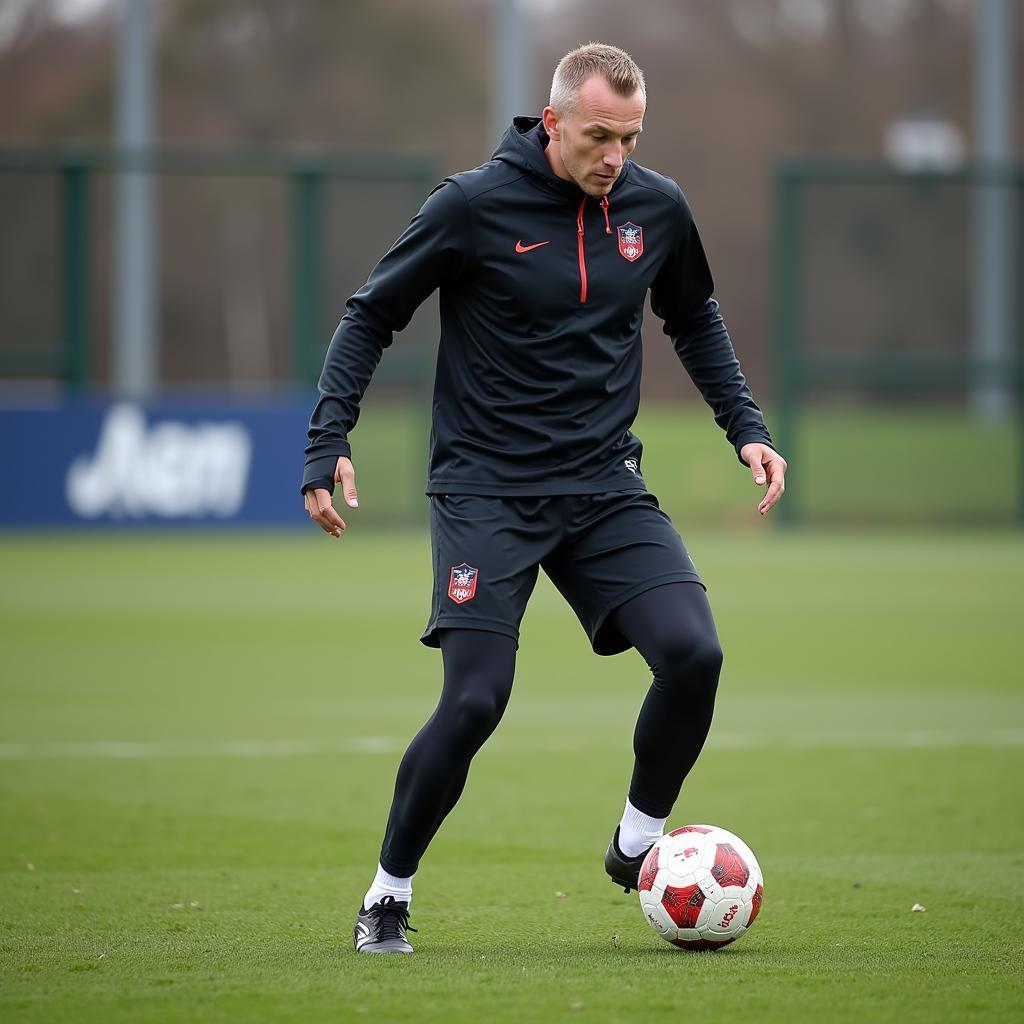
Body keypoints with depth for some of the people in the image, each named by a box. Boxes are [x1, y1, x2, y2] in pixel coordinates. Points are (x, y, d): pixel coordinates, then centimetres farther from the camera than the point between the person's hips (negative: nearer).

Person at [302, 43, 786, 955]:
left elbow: (695, 321, 23)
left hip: (606, 486, 4)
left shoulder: (657, 208, 3)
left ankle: (638, 844, 9)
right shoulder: (474, 205, -10)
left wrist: (746, 427, 13)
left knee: (694, 654, -16)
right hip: (486, 492, -4)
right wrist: (330, 444, -9)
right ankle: (388, 896, 6)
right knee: (475, 700, -15)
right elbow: (370, 318, 0)